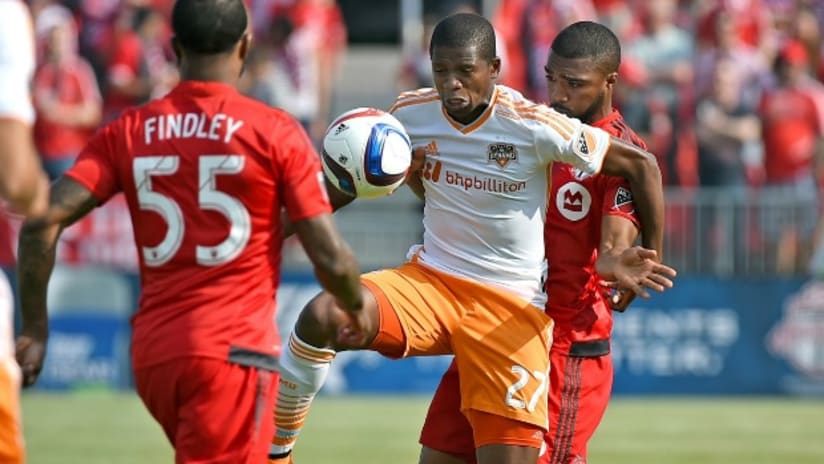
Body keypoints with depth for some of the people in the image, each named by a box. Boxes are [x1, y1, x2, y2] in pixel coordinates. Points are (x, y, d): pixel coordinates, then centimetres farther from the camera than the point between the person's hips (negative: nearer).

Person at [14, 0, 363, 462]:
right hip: (233, 350, -5)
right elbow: (330, 260, -5)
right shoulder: (276, 133, -4)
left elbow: (41, 224, -4)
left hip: (152, 352, 5)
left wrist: (35, 328, 5)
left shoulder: (128, 132, 6)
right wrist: (358, 304, 16)